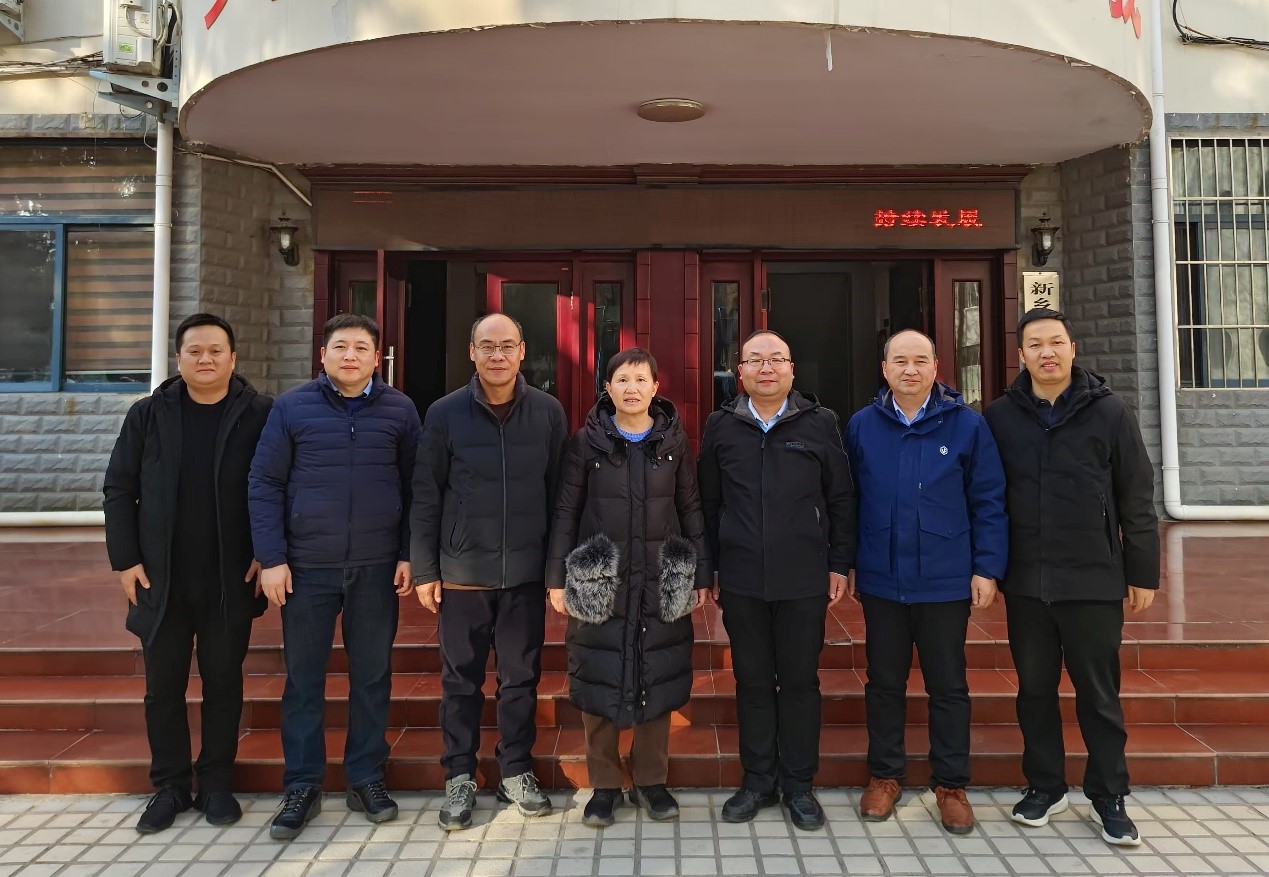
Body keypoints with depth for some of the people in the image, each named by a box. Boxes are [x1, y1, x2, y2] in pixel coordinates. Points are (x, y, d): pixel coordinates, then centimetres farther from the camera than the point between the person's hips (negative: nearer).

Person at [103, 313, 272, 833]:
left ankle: (216, 783, 24)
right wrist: (125, 559, -2)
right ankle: (169, 786, 26)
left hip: (231, 580, -2)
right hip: (160, 579, 2)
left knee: (223, 683, 9)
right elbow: (119, 489, 4)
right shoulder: (148, 414, 3)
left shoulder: (260, 415, -4)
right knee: (163, 686, 11)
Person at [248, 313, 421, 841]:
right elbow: (265, 484, -1)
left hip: (377, 567, 1)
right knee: (303, 678, 9)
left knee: (372, 675, 10)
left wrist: (409, 554, -1)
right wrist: (272, 558, -7)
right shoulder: (292, 407, 0)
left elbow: (414, 486, 5)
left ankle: (366, 778, 25)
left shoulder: (399, 410, 3)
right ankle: (302, 786, 23)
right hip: (307, 566, 0)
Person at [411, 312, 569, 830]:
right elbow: (426, 495, 0)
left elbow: (559, 493, 3)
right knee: (461, 680, 10)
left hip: (526, 573, 1)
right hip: (461, 572, 0)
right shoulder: (445, 413, -3)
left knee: (521, 678, 11)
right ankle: (460, 777, 25)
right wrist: (425, 569, -2)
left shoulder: (548, 413, -1)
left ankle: (516, 772, 28)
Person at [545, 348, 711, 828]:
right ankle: (604, 785, 21)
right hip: (599, 581, -1)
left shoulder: (674, 440, 4)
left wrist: (701, 575, 3)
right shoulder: (587, 441, 0)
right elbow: (566, 511, 1)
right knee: (599, 681, 4)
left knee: (658, 680, 8)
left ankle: (650, 780, 26)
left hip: (662, 581, 1)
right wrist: (557, 578, -2)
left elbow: (691, 509, 6)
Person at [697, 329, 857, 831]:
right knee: (752, 681, 10)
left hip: (804, 580, -1)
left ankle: (799, 784, 24)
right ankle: (757, 780, 25)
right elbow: (709, 503, 8)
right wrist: (710, 569, 6)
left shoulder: (820, 424, 2)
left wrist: (840, 564, 1)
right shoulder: (721, 427, 5)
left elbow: (841, 500, 5)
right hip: (741, 579, 1)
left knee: (801, 681, 9)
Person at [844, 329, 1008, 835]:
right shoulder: (862, 426, 2)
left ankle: (951, 784, 27)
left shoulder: (966, 424, -3)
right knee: (884, 683, 13)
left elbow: (988, 503, -3)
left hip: (946, 582, -1)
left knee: (948, 687, 11)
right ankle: (884, 776, 29)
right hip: (880, 580, 2)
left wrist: (987, 568, -6)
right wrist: (848, 564, 4)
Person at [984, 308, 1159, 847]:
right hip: (1025, 582, 2)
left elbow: (1137, 500, 0)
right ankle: (1044, 786, 29)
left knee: (1099, 693, 8)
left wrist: (1142, 573, -1)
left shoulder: (1109, 412, -2)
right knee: (1035, 688, 12)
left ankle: (1109, 798, 25)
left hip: (1094, 580, -1)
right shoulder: (1000, 416, 2)